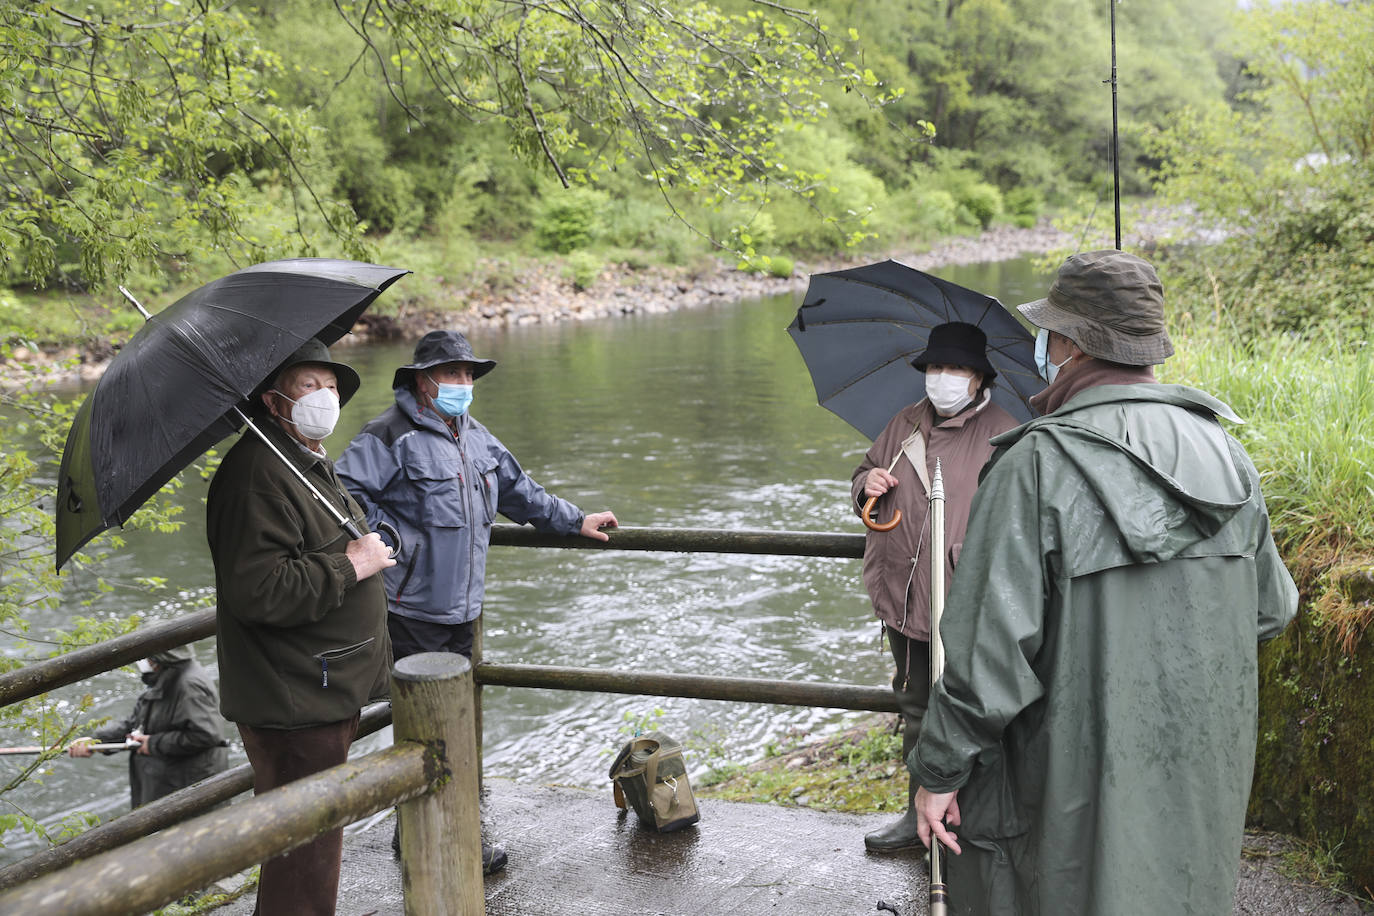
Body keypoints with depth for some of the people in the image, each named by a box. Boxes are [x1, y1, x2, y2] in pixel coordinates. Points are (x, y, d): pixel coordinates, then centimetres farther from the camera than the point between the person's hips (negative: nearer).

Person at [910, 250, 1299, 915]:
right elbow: (1272, 610, 10)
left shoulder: (1035, 466, -20)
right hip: (1206, 778, 6)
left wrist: (939, 770, -11)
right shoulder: (1225, 453, 0)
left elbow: (992, 641, -22)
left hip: (1075, 790, -6)